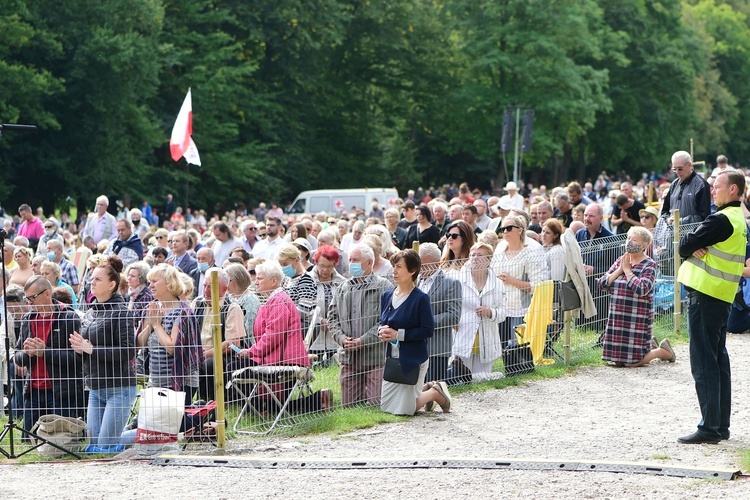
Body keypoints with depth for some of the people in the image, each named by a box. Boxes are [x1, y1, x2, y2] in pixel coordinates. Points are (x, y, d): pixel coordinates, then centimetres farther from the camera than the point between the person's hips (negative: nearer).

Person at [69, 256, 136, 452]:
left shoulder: (121, 313, -10)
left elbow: (128, 352, -19)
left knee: (106, 444, -9)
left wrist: (91, 349, -19)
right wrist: (79, 347, -1)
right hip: (95, 387, 8)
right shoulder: (90, 312, 13)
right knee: (92, 442, 5)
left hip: (118, 387, -8)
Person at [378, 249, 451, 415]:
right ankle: (426, 388, 33)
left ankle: (436, 392, 21)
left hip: (413, 359, -7)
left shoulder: (420, 298, -14)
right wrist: (382, 331, -9)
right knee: (385, 406, 14)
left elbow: (428, 330, -16)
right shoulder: (387, 296, 5)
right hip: (392, 357, 7)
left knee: (405, 409, -4)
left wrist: (398, 334, -21)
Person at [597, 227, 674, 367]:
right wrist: (619, 270, -8)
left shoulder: (649, 265, -7)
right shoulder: (621, 261, 10)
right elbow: (602, 283, 4)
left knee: (632, 362, -8)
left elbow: (642, 289, -24)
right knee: (618, 360, 9)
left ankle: (663, 351, 16)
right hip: (617, 317, 7)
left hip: (638, 318, -7)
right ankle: (649, 346, 32)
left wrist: (627, 270, -14)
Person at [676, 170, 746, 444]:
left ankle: (709, 427, -9)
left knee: (703, 362, -8)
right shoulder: (738, 219, 16)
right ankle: (721, 426, 17)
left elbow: (685, 246, -17)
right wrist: (698, 246, -9)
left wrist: (692, 244, 2)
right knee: (718, 360, 13)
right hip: (722, 297, 10)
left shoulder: (722, 220, -16)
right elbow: (691, 244, 11)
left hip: (705, 296, -10)